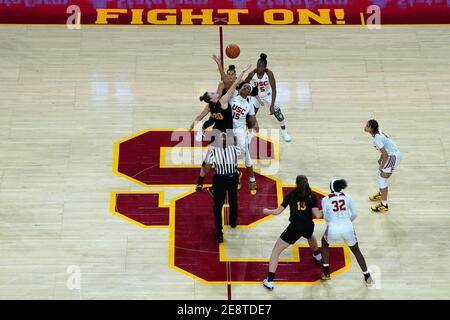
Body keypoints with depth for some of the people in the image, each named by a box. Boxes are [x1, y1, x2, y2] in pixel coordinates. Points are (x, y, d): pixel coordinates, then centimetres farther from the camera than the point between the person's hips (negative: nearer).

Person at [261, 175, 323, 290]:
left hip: (295, 227, -4)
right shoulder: (312, 196, 4)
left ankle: (269, 281, -3)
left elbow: (277, 211, 0)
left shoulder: (291, 195, 1)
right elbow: (317, 215, -2)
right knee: (310, 236, 44)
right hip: (308, 226, 4)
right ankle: (317, 256, 68)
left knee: (275, 251, 6)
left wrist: (267, 211, 19)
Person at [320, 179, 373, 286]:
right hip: (347, 227, 1)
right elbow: (354, 214, 10)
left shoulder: (325, 199, 1)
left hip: (333, 228, -1)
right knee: (356, 250, 25)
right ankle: (367, 276, 25)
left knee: (325, 244, 31)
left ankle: (326, 273, 26)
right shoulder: (347, 196, 6)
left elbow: (326, 217, 8)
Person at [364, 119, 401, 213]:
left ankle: (384, 205, -2)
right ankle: (381, 194, 48)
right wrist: (381, 159, 17)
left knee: (382, 179, -6)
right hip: (393, 154, 10)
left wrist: (382, 166, -11)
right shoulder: (378, 132, 3)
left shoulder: (377, 138, -25)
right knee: (379, 174, 25)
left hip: (393, 157, -10)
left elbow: (385, 154, -23)